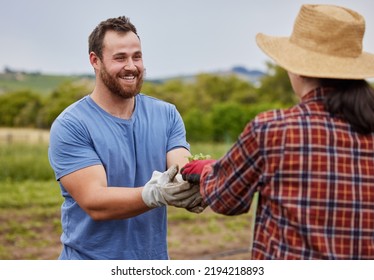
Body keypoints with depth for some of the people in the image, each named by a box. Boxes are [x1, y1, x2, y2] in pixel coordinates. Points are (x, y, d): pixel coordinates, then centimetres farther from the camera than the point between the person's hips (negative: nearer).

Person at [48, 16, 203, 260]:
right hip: (92, 259, -4)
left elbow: (183, 173, -13)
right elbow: (94, 203, -22)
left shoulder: (167, 115, -1)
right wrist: (154, 194, -38)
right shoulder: (70, 126, -14)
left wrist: (194, 185, -36)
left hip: (154, 259, 4)